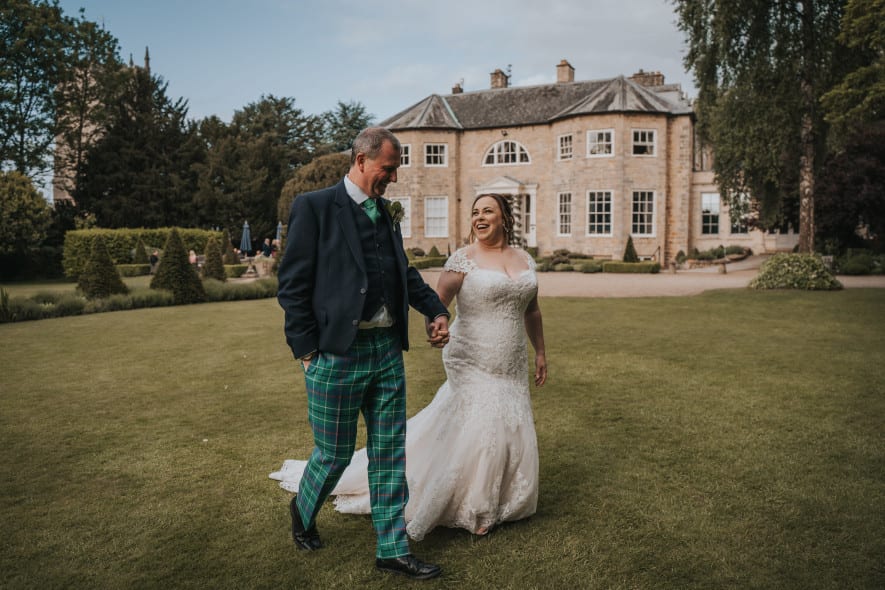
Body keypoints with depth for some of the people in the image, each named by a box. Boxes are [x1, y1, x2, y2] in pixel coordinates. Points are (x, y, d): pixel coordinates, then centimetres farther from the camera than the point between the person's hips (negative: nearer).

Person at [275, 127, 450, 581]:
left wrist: (435, 309, 3)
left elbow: (406, 274, 19)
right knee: (334, 454, 9)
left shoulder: (384, 212, 13)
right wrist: (306, 351, -12)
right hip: (336, 355, -6)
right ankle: (303, 510, 41)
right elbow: (293, 284, -10)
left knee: (389, 454, 11)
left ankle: (393, 549, 25)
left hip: (387, 351, 6)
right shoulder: (314, 207, -7)